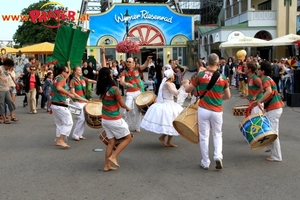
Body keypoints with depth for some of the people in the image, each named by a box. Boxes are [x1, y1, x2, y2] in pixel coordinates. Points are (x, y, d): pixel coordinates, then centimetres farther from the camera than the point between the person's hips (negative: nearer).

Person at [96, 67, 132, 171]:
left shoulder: (101, 89, -3)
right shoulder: (114, 89, -20)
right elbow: (122, 104, -8)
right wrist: (128, 108, 8)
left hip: (105, 119, 7)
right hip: (115, 120, -7)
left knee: (111, 142, 15)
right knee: (128, 138, 11)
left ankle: (107, 165, 16)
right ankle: (113, 156, 1)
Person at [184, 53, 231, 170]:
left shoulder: (201, 76, -6)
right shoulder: (222, 78, -1)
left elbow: (188, 90, 3)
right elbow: (227, 96, 10)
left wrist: (185, 85, 25)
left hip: (203, 110, -1)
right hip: (217, 111, 1)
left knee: (204, 136, 9)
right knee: (217, 135, 19)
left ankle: (205, 163, 15)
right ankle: (218, 155, -2)